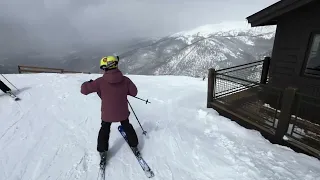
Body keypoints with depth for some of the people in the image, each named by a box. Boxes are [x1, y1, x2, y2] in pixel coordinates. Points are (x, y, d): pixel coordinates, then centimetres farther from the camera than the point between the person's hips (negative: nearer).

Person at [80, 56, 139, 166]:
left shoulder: (100, 81, -19)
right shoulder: (125, 80, -16)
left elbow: (84, 90, -14)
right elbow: (134, 92, -6)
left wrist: (89, 83, 7)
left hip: (107, 114, -1)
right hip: (123, 112, 1)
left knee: (104, 130, 26)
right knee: (127, 127, 26)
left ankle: (103, 152, 34)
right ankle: (134, 147, 37)